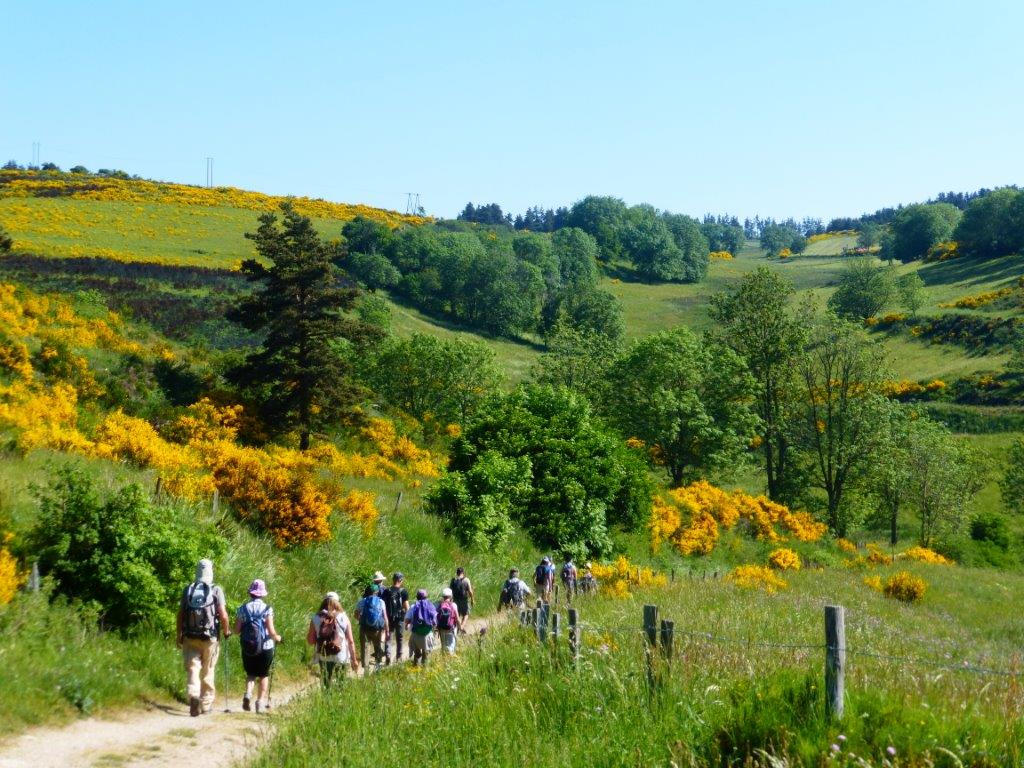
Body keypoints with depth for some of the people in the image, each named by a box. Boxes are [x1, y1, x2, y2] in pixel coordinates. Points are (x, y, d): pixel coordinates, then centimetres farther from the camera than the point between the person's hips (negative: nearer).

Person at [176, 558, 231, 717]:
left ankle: (194, 696, -22)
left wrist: (179, 636, 13)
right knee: (208, 671, 11)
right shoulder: (216, 590, -5)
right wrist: (226, 631, 7)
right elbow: (223, 615, -10)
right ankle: (206, 703, 19)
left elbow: (180, 615, 4)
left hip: (190, 638, 1)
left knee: (192, 669, 1)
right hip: (210, 638, -1)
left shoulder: (188, 590, 4)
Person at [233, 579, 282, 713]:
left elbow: (236, 630, -4)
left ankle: (248, 694, -6)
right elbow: (271, 631, -15)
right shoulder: (267, 609, -11)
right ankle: (260, 701, 13)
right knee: (264, 675, 15)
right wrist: (277, 638, 6)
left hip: (247, 649, 2)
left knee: (251, 674, 18)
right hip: (265, 647, -2)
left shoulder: (242, 609, -3)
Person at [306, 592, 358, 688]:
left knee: (326, 684, 9)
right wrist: (354, 659, 5)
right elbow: (351, 641, -2)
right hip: (341, 657, -1)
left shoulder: (316, 618, 0)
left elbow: (310, 640, 0)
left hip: (323, 658, 1)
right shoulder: (344, 618, -1)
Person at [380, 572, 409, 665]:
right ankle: (398, 657, 20)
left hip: (389, 618, 1)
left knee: (388, 638, 6)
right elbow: (406, 606, -8)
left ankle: (387, 655, -10)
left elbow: (382, 605, -2)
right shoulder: (404, 591, -8)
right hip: (400, 618, -1)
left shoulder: (386, 591, -3)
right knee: (399, 638, 14)